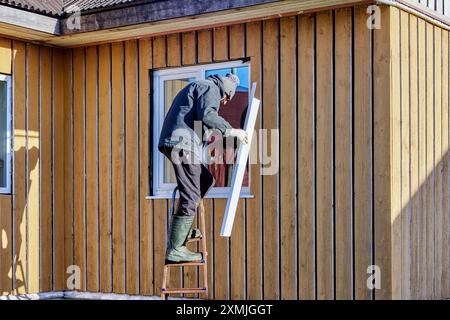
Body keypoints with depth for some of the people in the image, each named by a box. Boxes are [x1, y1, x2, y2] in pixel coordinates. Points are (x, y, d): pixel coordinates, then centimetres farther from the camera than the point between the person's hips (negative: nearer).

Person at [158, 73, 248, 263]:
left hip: (172, 142, 10)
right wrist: (232, 131, -14)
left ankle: (183, 229, 17)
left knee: (206, 181, 21)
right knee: (191, 195, -9)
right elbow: (206, 114, -17)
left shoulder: (196, 87, 32)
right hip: (183, 143, -10)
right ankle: (175, 249, -10)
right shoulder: (210, 88, 2)